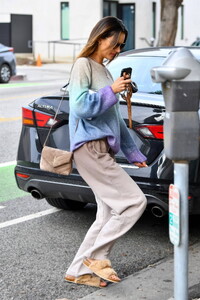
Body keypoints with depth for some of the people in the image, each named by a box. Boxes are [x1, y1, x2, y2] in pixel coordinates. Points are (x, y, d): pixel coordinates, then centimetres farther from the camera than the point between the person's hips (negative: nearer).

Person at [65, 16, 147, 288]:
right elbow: (79, 105, -17)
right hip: (90, 149, -9)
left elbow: (115, 118, 23)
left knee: (109, 215, 7)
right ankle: (97, 256, -1)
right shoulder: (83, 65, -5)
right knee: (135, 201, -12)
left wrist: (133, 153, 22)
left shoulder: (104, 70, 20)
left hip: (104, 150, 9)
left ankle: (79, 271, 15)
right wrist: (111, 91, -11)